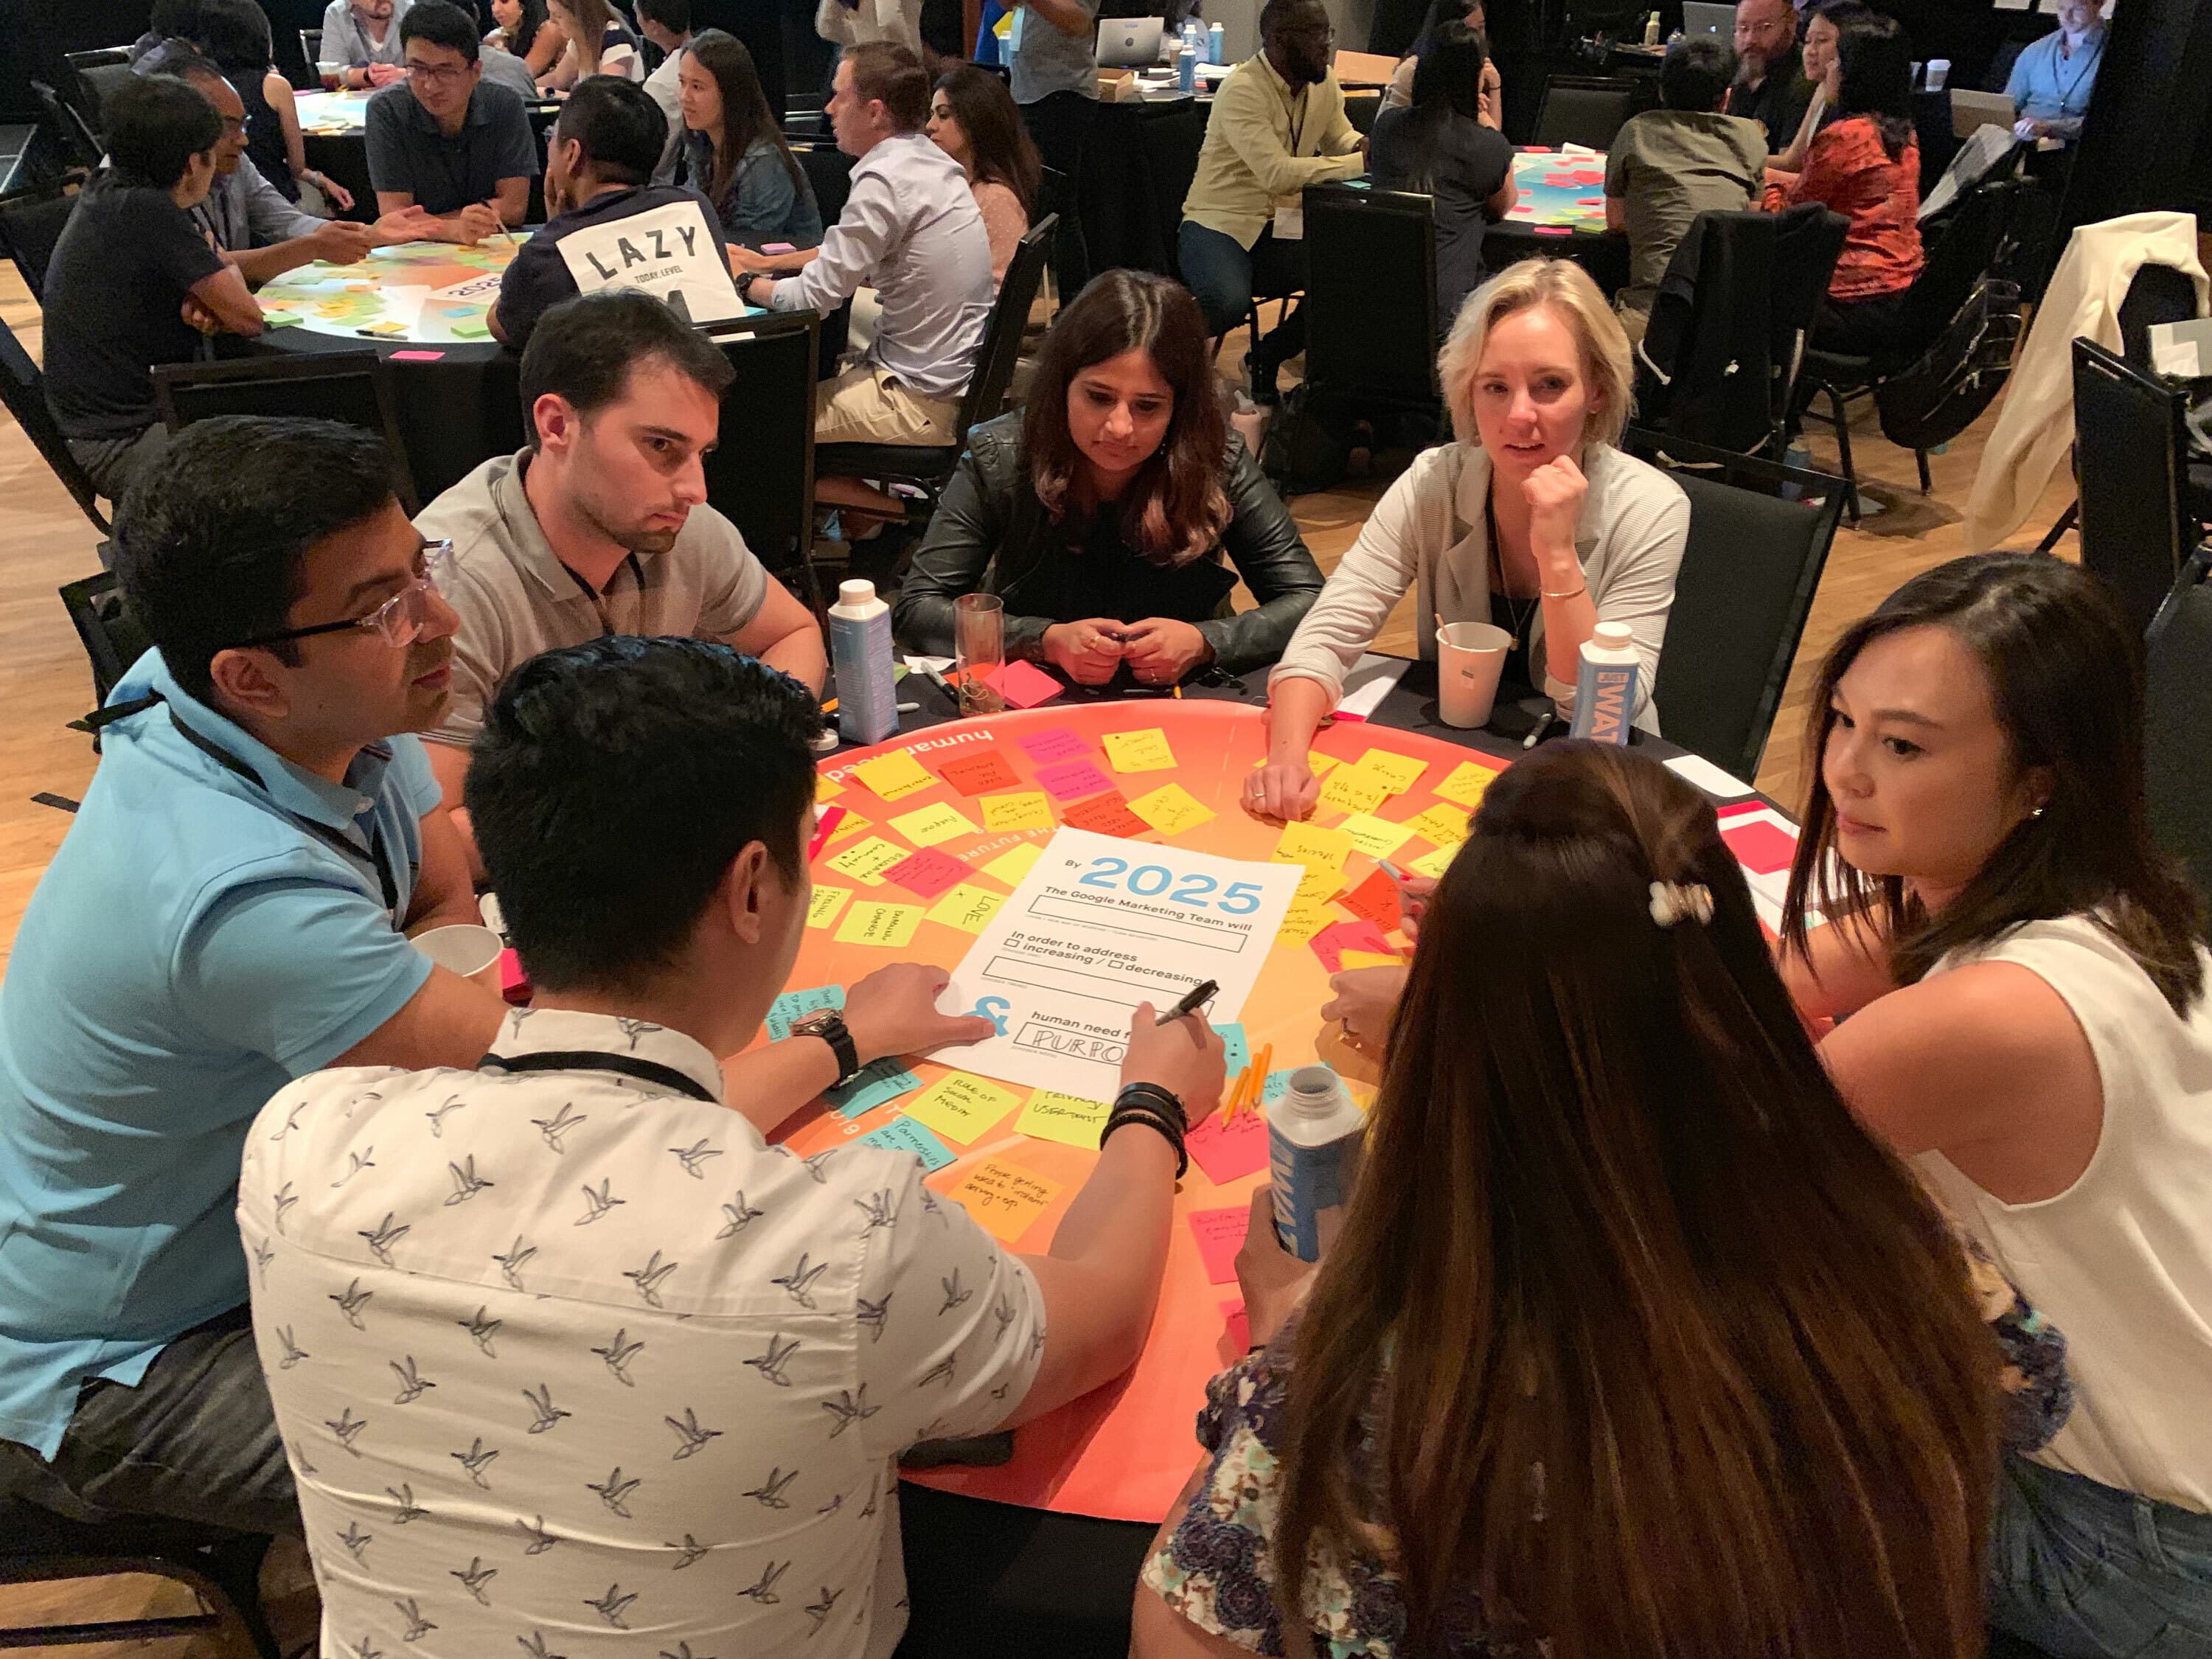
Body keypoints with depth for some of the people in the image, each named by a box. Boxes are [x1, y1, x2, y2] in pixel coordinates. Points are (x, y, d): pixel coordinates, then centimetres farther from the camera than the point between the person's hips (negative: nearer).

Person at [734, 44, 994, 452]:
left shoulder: (885, 180, -21)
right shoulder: (928, 158, 8)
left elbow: (813, 298, -16)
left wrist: (744, 282, 2)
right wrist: (768, 262, 21)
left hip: (922, 401, -9)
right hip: (956, 370, 9)